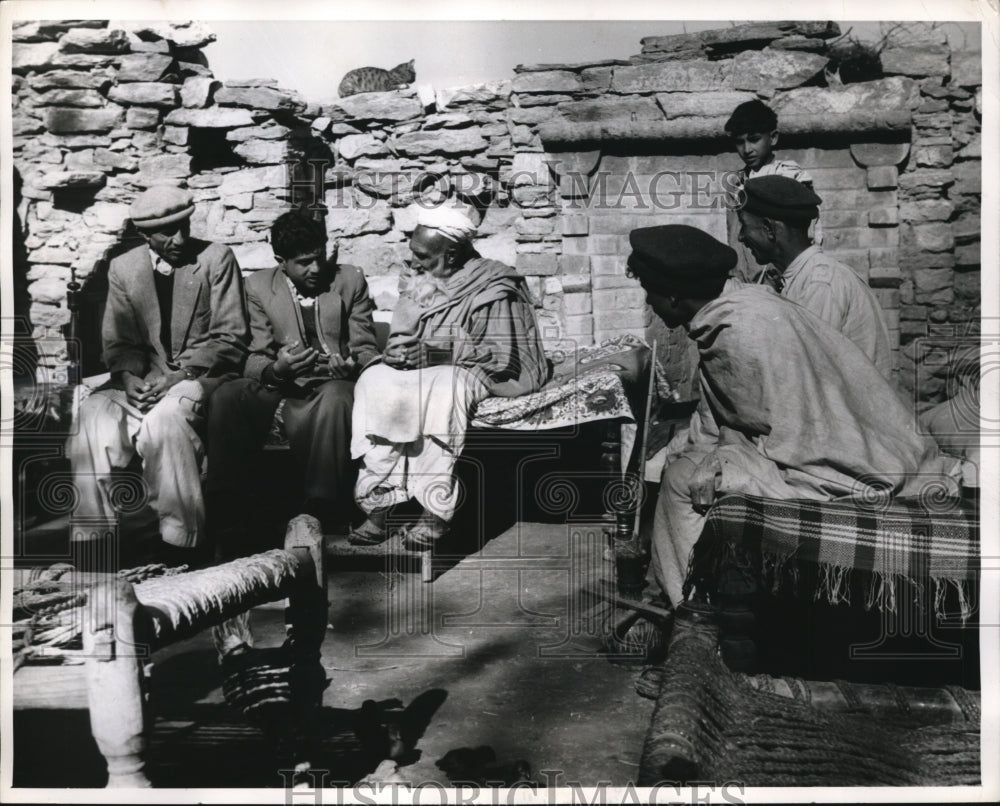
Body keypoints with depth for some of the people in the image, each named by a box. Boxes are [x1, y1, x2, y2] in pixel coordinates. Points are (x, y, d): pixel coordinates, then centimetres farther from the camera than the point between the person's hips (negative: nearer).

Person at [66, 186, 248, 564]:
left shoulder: (216, 259, -1)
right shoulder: (123, 268, 10)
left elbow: (231, 338, -5)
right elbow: (119, 342, 11)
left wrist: (180, 376, -17)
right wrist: (129, 377, -12)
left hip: (204, 375, -4)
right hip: (144, 377, 4)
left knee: (165, 416, -35)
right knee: (91, 414, -25)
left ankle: (181, 542, -24)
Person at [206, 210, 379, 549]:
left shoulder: (350, 280, 7)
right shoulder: (259, 286, 8)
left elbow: (366, 349, 7)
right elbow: (256, 359, 5)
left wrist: (352, 364, -19)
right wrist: (275, 371, -21)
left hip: (332, 385, -1)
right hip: (280, 386, 2)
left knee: (335, 398, -38)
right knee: (225, 397, -29)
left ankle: (318, 516, -33)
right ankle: (227, 518, -24)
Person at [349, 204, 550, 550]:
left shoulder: (491, 291, -13)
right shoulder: (415, 281, 8)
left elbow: (502, 358, -17)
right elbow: (401, 336, 14)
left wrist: (439, 355, -20)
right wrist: (397, 351, -10)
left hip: (468, 372, -6)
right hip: (423, 370, 6)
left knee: (439, 390, -36)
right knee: (373, 382, -21)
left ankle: (435, 512, -29)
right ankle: (378, 503, -23)